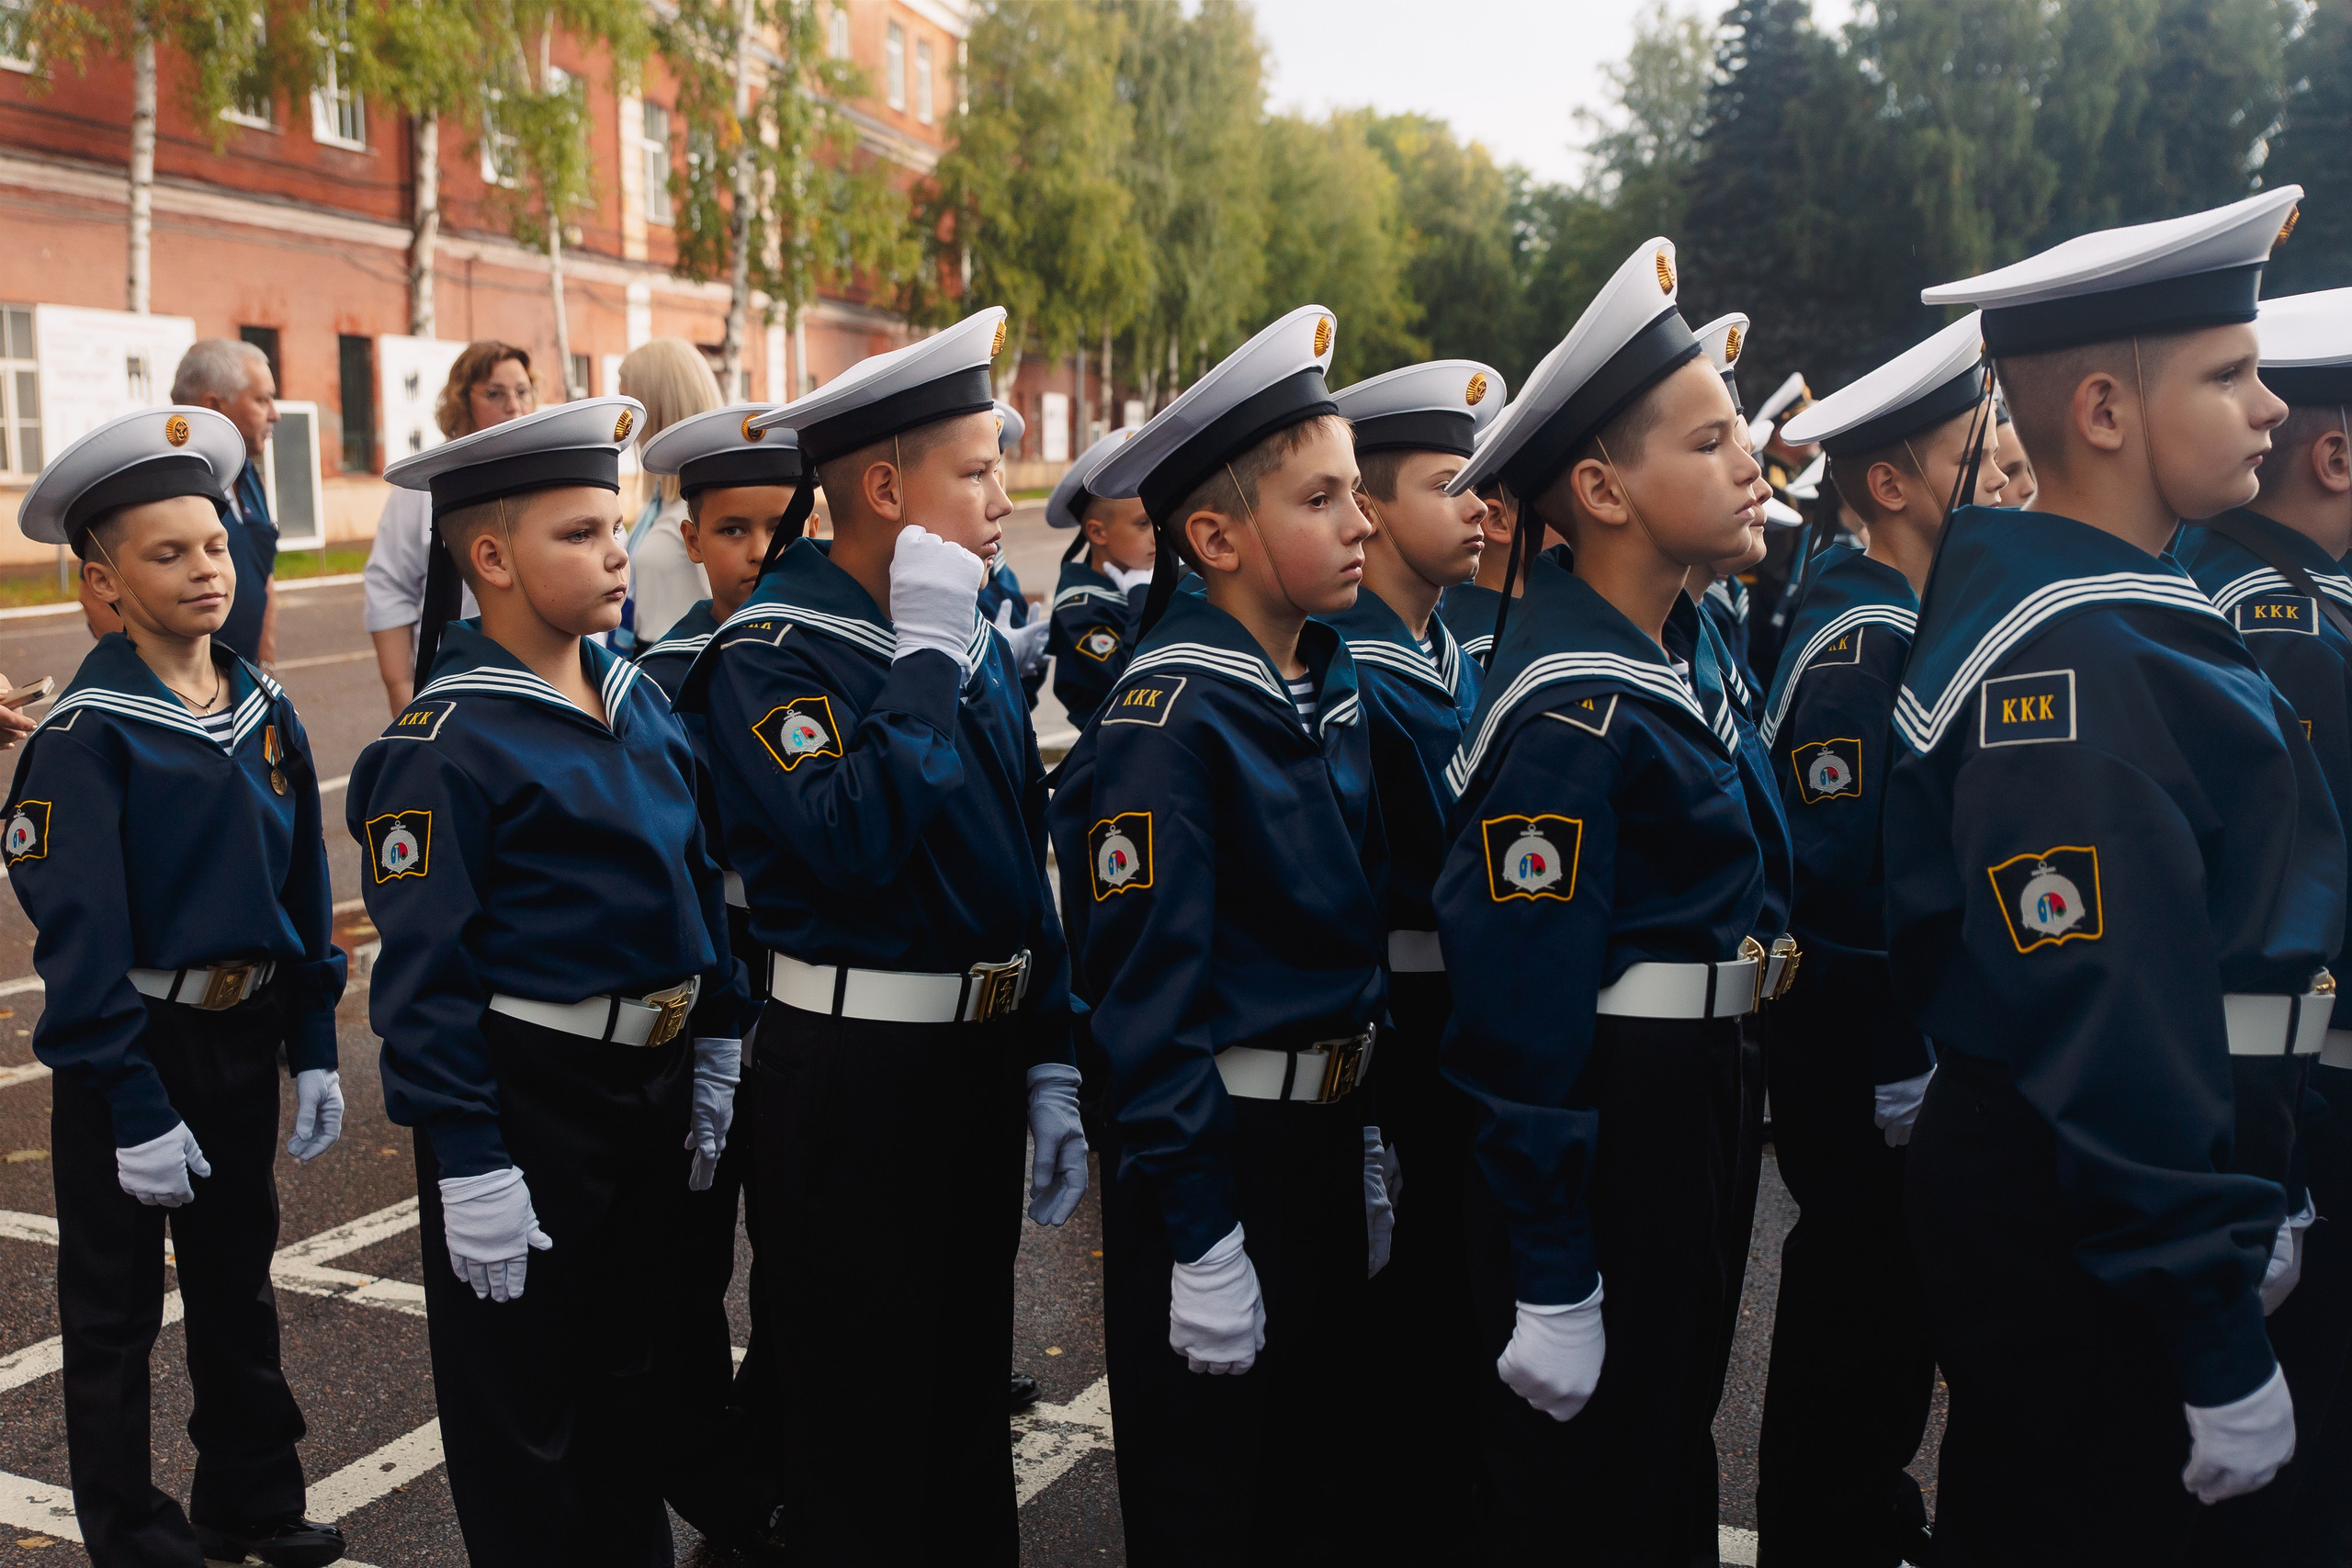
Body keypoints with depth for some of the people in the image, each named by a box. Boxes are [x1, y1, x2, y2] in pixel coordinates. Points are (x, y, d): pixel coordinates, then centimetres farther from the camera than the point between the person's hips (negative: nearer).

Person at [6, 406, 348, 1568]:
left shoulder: (264, 711, 1)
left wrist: (313, 1050, 4)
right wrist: (135, 1108, -19)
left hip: (244, 1036, 6)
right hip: (130, 1043, -5)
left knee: (238, 1288, 19)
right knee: (117, 1312, 11)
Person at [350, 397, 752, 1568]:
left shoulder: (637, 697, 4)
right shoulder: (446, 743, -17)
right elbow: (425, 974, -17)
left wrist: (715, 1051, 12)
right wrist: (470, 1165, -17)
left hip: (654, 1082, 7)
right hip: (526, 1097, -7)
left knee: (630, 1360, 23)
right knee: (523, 1396, 10)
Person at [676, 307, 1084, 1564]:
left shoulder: (979, 645, 8)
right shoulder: (768, 655, -13)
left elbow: (1027, 867, 11)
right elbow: (852, 840, -29)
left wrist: (1050, 1065, 8)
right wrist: (924, 657, -21)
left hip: (988, 1052, 7)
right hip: (855, 1079, -7)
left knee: (970, 1380, 21)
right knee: (854, 1419, 8)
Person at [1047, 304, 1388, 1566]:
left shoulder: (1335, 683, 5)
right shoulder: (1168, 712, -19)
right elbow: (1143, 981, -20)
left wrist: (1365, 1132, 14)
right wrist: (1198, 1231, -19)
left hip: (1328, 1129, 8)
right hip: (1212, 1141, -7)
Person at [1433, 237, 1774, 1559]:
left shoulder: (1683, 636, 4)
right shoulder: (1572, 711, -25)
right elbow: (1523, 1004, -25)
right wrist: (1551, 1285, -22)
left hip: (1697, 1098, 9)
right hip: (1601, 1132, -9)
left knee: (1674, 1449, 25)